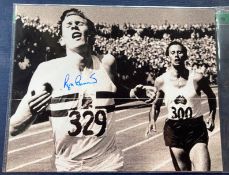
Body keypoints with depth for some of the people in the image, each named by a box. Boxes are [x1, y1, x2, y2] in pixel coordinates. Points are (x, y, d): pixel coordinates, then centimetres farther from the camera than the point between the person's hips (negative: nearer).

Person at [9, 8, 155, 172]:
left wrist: (133, 94, -6)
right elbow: (13, 129, -9)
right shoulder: (47, 70, -13)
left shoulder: (107, 64, -8)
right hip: (68, 166, 0)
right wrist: (30, 112, -29)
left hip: (108, 163, 1)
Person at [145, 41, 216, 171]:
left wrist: (212, 117, -1)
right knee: (183, 170, 14)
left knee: (202, 169, -12)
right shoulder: (161, 81, -3)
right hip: (173, 130, 2)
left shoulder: (197, 78, -7)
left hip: (196, 129, -1)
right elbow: (156, 104, 12)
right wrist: (152, 121, -6)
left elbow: (211, 97, 13)